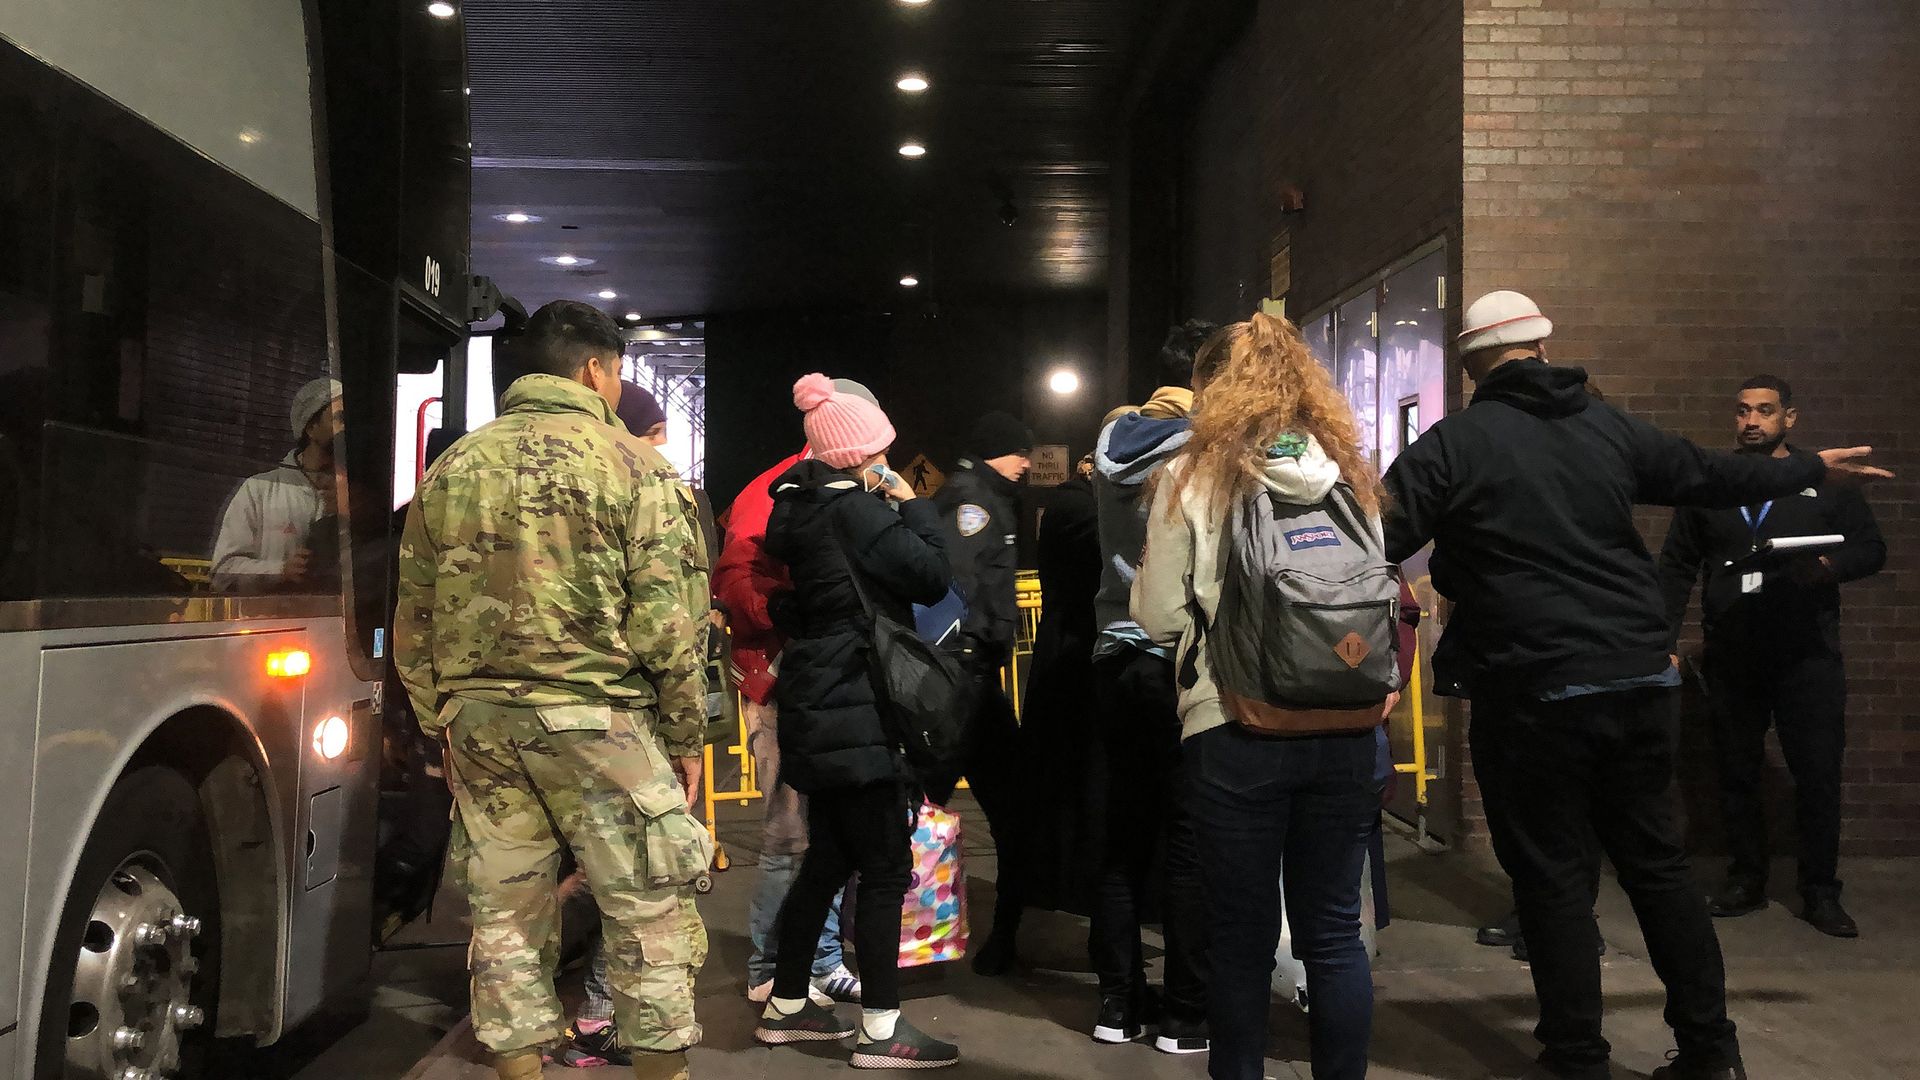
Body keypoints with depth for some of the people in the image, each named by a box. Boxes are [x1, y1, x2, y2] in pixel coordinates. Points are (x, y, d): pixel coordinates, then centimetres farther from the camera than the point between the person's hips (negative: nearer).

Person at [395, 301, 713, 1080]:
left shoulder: (452, 468, 9)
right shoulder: (632, 467, -4)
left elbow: (413, 623, 12)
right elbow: (667, 624, -9)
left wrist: (442, 726, 20)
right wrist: (686, 736, 1)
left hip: (477, 717, 5)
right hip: (596, 718, -5)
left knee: (505, 914, 13)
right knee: (649, 914, 5)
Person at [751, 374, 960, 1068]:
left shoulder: (798, 505, 11)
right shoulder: (857, 509, -15)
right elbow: (932, 577, -14)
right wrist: (912, 504, -3)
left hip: (815, 701, 9)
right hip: (856, 706, -9)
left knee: (829, 858, 17)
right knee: (885, 866, -3)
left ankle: (786, 1006, 26)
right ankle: (881, 1031, 1)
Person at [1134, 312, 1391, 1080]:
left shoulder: (1192, 475, -3)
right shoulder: (1353, 472, 6)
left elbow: (1159, 618, -1)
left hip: (1234, 729, -3)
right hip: (1343, 727, 3)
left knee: (1242, 934, 8)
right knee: (1334, 930, 11)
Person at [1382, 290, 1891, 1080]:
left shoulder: (1454, 444, -6)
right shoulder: (1606, 426, 9)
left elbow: (1375, 539, -10)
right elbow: (1709, 476, 20)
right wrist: (1812, 467, 36)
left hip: (1532, 693, -5)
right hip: (1638, 681, 5)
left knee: (1554, 877, 5)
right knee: (1656, 862, 15)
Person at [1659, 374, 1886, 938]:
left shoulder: (1824, 482, 6)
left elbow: (1871, 548, 6)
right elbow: (1677, 565, 10)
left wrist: (1831, 566, -16)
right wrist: (1664, 638, 1)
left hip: (1807, 654, -2)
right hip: (1731, 655, 2)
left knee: (1818, 774, 0)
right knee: (1737, 774, 7)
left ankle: (1820, 892, 10)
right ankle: (1746, 881, 19)